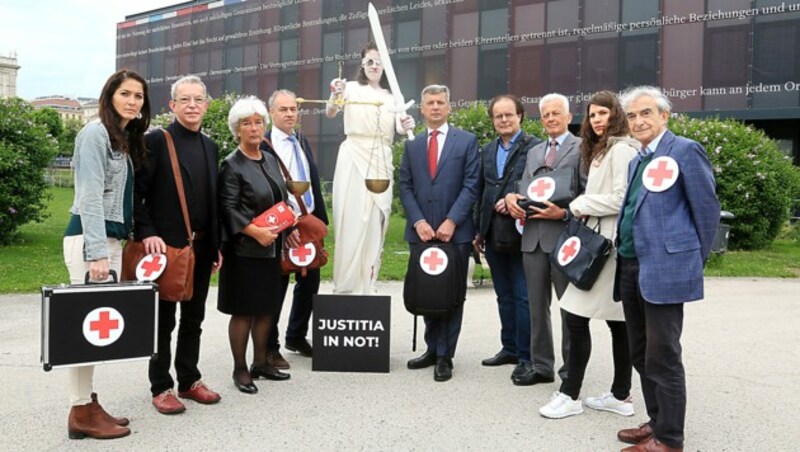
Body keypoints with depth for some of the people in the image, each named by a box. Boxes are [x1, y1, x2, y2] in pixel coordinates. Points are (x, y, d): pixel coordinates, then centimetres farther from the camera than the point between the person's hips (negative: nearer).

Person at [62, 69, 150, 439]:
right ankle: (81, 412, 2)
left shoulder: (127, 138, 17)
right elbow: (90, 197, -17)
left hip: (112, 238, 9)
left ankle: (87, 404, 17)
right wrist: (97, 252, -22)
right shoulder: (96, 133, -9)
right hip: (89, 239, -9)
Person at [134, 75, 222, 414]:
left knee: (194, 317, 14)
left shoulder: (209, 146, 12)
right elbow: (136, 192, -10)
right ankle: (161, 387, 16)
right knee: (163, 319, 5)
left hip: (201, 247, 6)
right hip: (166, 245, -6)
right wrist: (147, 234, -20)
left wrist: (217, 245, 12)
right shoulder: (156, 140, -7)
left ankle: (189, 380, 26)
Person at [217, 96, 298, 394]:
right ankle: (240, 369, 11)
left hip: (271, 247, 7)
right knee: (243, 310, -1)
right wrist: (256, 232, -22)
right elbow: (228, 208, -14)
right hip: (245, 250, -7)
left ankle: (260, 363, 26)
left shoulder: (270, 160, 13)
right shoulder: (232, 165, -8)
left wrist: (290, 229, 10)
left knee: (267, 307, 13)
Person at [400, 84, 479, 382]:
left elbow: (471, 185, -4)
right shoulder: (412, 146, 14)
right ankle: (433, 348, 21)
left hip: (455, 231, -3)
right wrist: (418, 221, -7)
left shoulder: (467, 141, 4)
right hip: (421, 231, 3)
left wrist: (451, 221, -13)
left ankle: (445, 356, 8)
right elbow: (405, 187, 8)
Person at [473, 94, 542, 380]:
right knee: (504, 295, 14)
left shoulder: (534, 147, -5)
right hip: (493, 235, 7)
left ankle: (526, 356, 6)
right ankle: (509, 348, 25)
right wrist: (479, 230, 16)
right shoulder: (487, 151, 16)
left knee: (522, 296, -2)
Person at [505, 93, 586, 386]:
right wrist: (511, 197, -4)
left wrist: (563, 212, -21)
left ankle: (571, 368, 15)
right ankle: (541, 366, 23)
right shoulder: (533, 152, 19)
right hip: (533, 237, 7)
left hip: (565, 236, -6)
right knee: (537, 306, 12)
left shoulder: (582, 148, -2)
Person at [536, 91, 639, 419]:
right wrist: (583, 209, 2)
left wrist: (579, 206, -9)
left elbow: (622, 199, -18)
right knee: (617, 321, 11)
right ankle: (621, 396, 18)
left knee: (576, 315, -10)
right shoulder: (600, 150, 20)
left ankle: (570, 395, -2)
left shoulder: (621, 148, -11)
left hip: (609, 243, -10)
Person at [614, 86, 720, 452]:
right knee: (641, 354, 15)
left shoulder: (685, 150, -6)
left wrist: (694, 261, -1)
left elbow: (707, 209, -6)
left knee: (663, 357, -3)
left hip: (665, 270, -8)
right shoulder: (637, 162, 18)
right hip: (630, 269, 8)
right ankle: (657, 421, 29)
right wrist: (624, 257, 15)